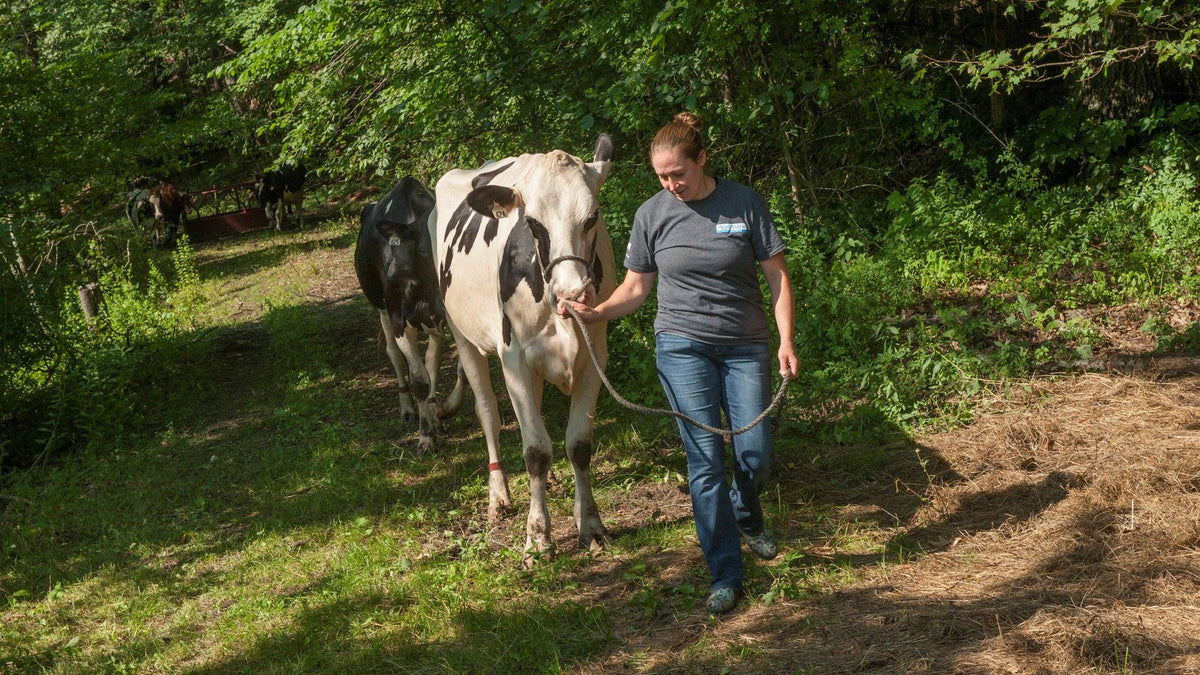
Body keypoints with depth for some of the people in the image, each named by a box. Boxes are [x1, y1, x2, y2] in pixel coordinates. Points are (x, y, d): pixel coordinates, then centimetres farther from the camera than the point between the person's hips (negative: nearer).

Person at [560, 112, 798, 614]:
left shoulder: (745, 204, -2)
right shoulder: (652, 215, 1)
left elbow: (777, 276, 0)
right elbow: (636, 288, 7)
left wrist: (786, 341, -9)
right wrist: (595, 313, -11)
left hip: (746, 346, 0)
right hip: (683, 346, 0)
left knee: (756, 455, -1)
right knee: (705, 460, -5)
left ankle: (745, 515, 35)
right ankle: (725, 574, 4)